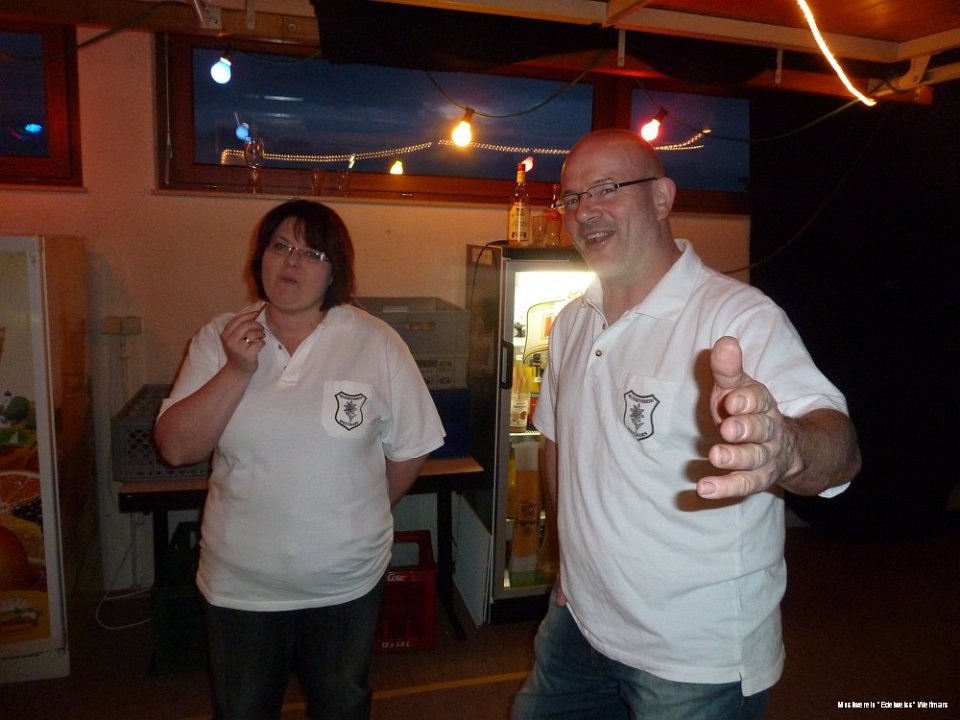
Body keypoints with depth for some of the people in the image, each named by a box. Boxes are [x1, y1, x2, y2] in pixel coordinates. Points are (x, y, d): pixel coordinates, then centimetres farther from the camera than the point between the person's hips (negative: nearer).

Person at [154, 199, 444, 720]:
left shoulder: (376, 343, -11)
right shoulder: (219, 340, -4)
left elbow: (410, 451, -5)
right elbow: (176, 448, -10)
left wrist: (359, 516, 3)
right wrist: (238, 371, -20)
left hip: (346, 582, -1)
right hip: (239, 584, 1)